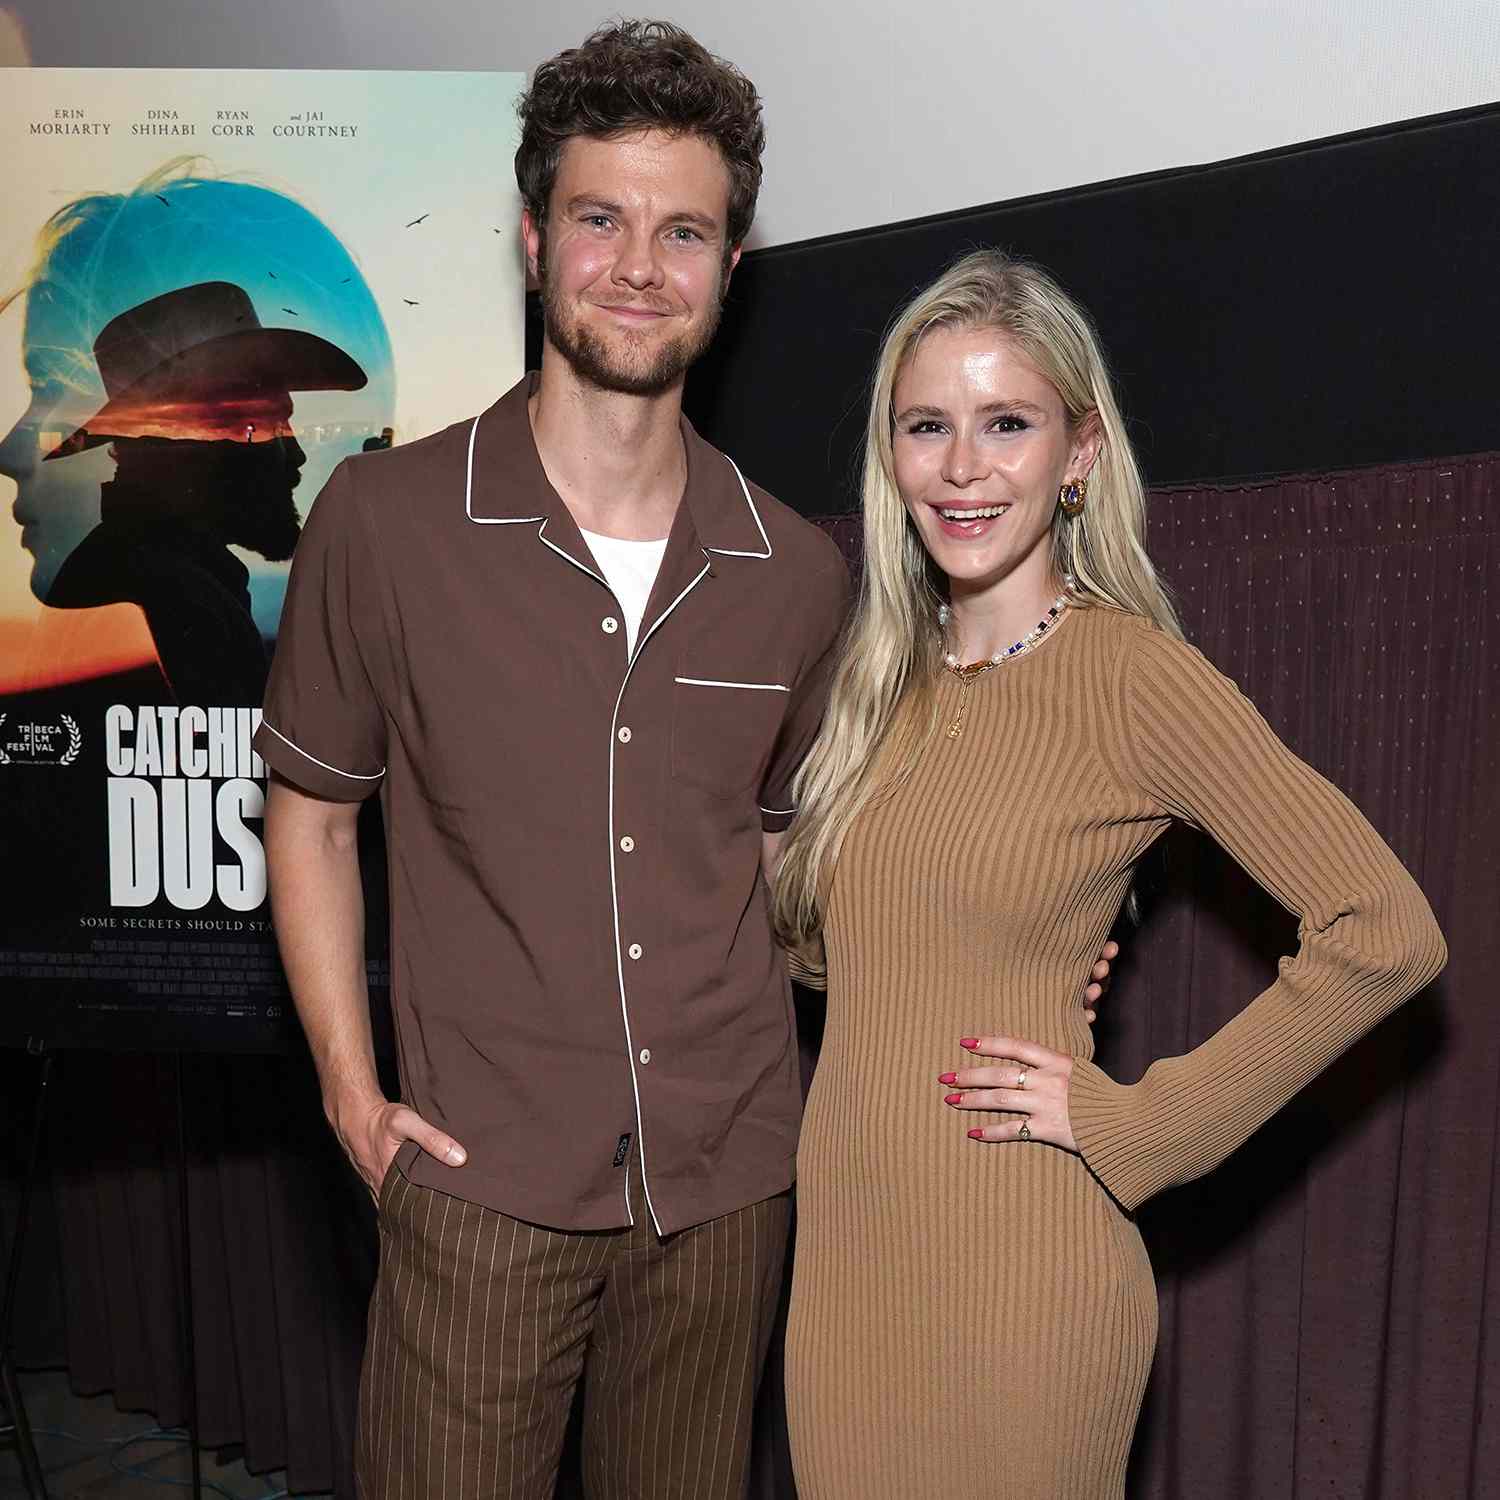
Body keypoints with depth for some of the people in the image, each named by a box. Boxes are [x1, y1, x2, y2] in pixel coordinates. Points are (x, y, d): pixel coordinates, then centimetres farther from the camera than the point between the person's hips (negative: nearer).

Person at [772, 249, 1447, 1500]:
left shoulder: (1129, 672, -13)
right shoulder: (886, 673, 6)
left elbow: (1385, 933, -16)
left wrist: (1133, 1119, -13)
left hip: (1011, 1265, -6)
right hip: (842, 1241, 6)